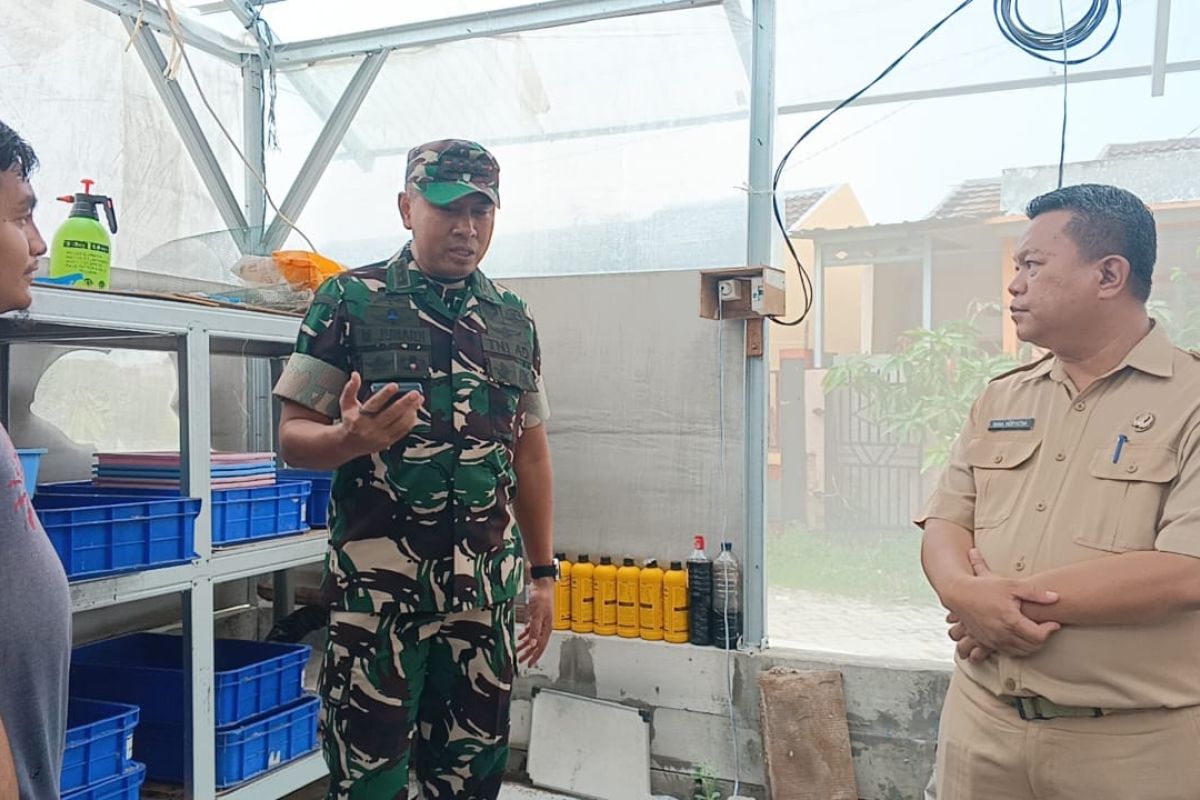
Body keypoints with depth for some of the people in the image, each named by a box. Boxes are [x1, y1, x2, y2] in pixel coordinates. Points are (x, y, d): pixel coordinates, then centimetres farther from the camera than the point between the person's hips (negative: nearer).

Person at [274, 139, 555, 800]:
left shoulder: (514, 319, 9)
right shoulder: (349, 300, -2)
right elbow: (293, 435, -3)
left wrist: (542, 573, 12)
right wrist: (350, 438, -26)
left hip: (486, 591, 4)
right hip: (376, 589, -3)